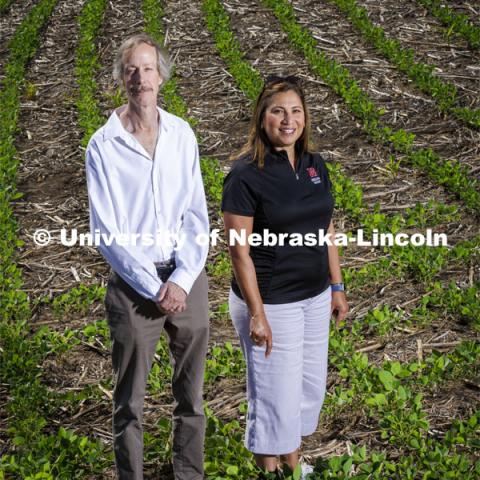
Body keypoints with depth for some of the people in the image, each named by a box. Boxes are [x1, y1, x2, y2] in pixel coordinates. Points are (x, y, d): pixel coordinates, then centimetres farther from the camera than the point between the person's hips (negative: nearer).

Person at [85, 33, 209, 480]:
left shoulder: (181, 134, 1)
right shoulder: (103, 145, -9)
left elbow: (196, 215, 1)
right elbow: (106, 232, -11)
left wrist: (182, 280, -11)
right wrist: (154, 288, -14)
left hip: (186, 277, 3)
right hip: (134, 283, -3)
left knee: (190, 391, 16)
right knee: (129, 398, 8)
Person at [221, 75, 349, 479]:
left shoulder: (314, 164, 2)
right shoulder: (246, 174, -17)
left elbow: (326, 229, 11)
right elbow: (239, 251, -16)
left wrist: (337, 287, 11)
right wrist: (256, 315, -17)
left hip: (315, 298, 7)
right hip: (272, 303, -7)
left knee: (311, 384, 18)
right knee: (275, 391, 4)